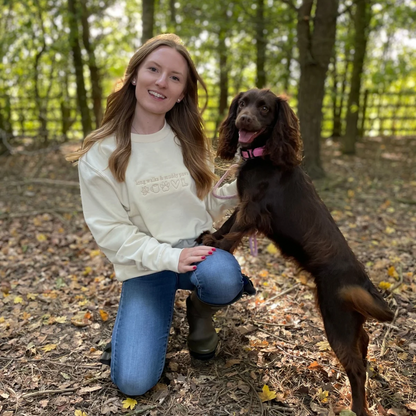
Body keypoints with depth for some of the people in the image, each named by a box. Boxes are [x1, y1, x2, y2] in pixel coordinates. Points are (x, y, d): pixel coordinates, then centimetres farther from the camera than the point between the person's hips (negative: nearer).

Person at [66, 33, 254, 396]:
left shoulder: (189, 141, 3)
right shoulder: (100, 154, -9)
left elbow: (206, 205, 9)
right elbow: (110, 231, -11)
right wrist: (168, 256, -23)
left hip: (197, 248, 2)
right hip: (145, 266, -1)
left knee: (223, 279, -36)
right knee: (134, 381, -15)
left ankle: (200, 312, 4)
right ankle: (160, 311, 18)